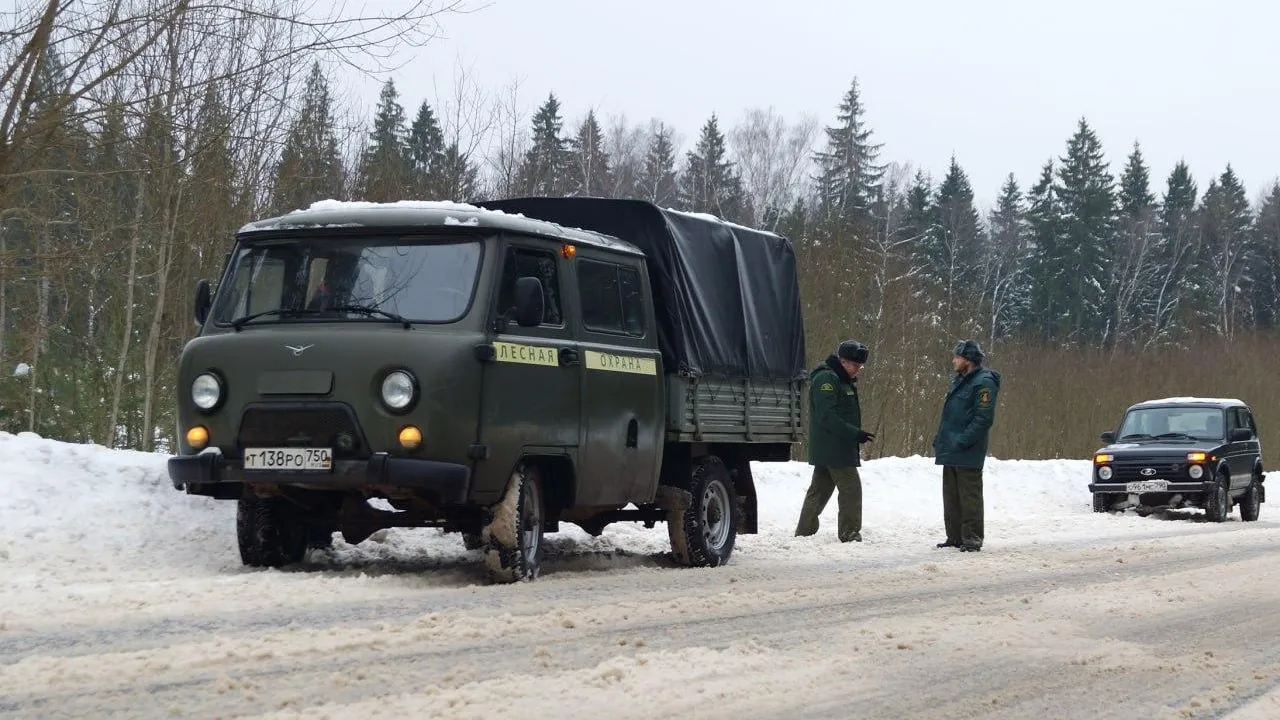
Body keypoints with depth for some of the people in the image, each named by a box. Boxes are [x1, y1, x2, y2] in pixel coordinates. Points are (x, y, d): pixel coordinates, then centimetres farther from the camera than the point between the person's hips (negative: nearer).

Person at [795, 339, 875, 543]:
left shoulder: (844, 380, 20)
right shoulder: (826, 379, -14)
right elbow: (828, 417, -22)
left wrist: (856, 435, 13)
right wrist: (855, 434, -24)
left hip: (825, 450, 11)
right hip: (835, 449, -11)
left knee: (819, 490, 12)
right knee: (851, 488, -9)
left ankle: (804, 532, 16)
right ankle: (850, 533, -6)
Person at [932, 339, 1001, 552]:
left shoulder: (983, 383, -12)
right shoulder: (959, 381, 18)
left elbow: (984, 419, -19)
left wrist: (962, 442, -23)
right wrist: (940, 439, 14)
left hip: (968, 454, -9)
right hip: (950, 451, 10)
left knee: (969, 497, -5)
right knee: (951, 496, 13)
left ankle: (972, 538, -1)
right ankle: (955, 536, 20)